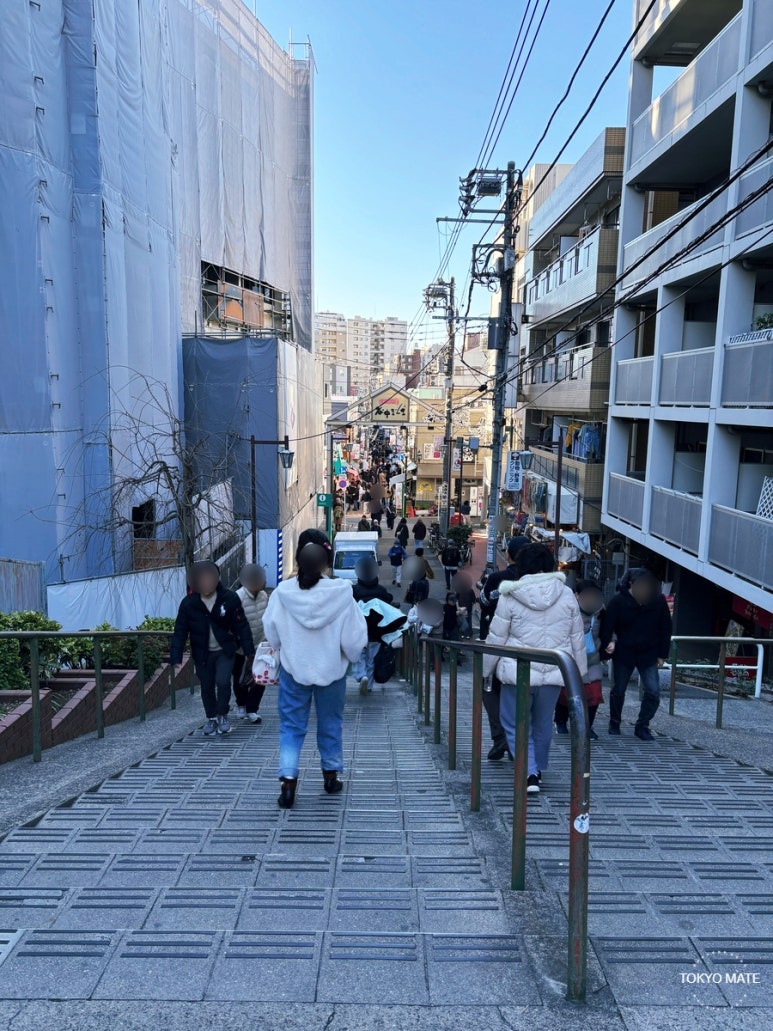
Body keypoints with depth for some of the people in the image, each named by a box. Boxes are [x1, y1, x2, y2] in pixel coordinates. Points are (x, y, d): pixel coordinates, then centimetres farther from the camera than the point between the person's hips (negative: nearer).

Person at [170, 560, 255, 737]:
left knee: (223, 681, -15)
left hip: (225, 651, -2)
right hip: (202, 654, 2)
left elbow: (242, 626, -7)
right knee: (206, 687, 10)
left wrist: (248, 650, -6)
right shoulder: (188, 603, -11)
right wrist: (175, 657, -10)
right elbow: (180, 632, -5)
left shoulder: (230, 598, -14)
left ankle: (223, 715, 8)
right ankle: (211, 718, 31)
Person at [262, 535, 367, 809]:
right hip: (331, 670, 0)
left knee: (291, 726, 12)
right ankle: (331, 774, 33)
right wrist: (352, 656, 11)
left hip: (293, 669, 0)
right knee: (330, 724, 19)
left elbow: (271, 632, -1)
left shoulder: (283, 591, -15)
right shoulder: (341, 593, -19)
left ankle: (288, 780, 4)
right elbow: (354, 636, -10)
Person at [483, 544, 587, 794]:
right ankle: (538, 768, 37)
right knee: (543, 724, 21)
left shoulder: (510, 597, -9)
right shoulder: (566, 595, 1)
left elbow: (496, 639, -4)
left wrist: (485, 670, 7)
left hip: (518, 671, -3)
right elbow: (578, 638, 8)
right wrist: (580, 671, 19)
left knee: (515, 724, 10)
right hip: (554, 671, 4)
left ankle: (530, 774, -4)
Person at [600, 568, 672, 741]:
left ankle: (642, 726, 12)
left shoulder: (659, 600, -9)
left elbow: (665, 629, 2)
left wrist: (662, 655, 3)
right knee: (618, 691, 9)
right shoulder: (619, 601, -15)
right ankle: (614, 724, 30)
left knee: (653, 691, -6)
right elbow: (607, 625, -9)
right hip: (623, 654, -1)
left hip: (648, 654, 1)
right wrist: (606, 646, -22)